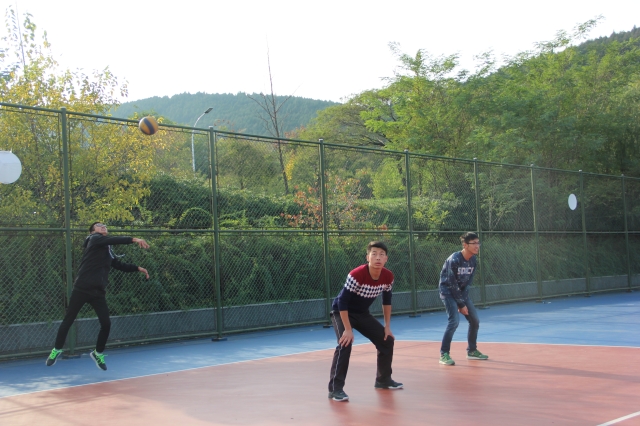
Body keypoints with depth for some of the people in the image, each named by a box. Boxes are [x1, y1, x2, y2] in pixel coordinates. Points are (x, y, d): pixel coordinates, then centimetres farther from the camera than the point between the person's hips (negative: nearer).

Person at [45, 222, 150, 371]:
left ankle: (97, 353, 20)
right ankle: (57, 350, 24)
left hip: (98, 292, 6)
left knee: (106, 324, -2)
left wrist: (138, 268, 16)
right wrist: (134, 240, -27)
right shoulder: (94, 239, -2)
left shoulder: (108, 251, 19)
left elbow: (120, 265, 27)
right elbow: (113, 240, -19)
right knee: (68, 321, 5)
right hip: (82, 289, -6)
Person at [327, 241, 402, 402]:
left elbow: (387, 300, 4)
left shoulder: (388, 277, -14)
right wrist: (348, 329, -31)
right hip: (342, 312, -7)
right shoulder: (356, 275, -34)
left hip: (363, 313, 7)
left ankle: (383, 379, 26)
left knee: (386, 340, 7)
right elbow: (342, 302, -31)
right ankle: (335, 389, -21)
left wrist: (387, 327, 5)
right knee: (345, 344, -27)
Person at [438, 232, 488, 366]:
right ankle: (444, 354, -15)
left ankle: (472, 351, 24)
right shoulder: (454, 260, -25)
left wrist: (464, 301, -8)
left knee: (475, 320, 8)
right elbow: (452, 284, -22)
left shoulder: (473, 260, -4)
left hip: (462, 292, 8)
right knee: (454, 321, -21)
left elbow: (468, 282, 1)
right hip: (448, 292, -8)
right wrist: (461, 304, -18)